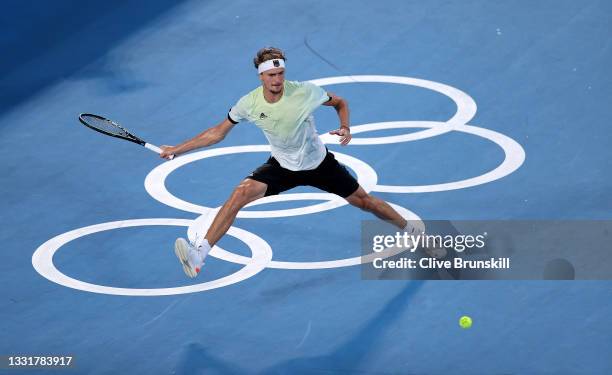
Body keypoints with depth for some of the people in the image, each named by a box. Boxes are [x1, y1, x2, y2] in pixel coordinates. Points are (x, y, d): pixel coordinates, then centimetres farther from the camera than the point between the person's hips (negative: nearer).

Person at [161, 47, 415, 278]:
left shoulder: (305, 92, -24)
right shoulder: (249, 103, -18)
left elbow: (340, 103, -4)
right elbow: (218, 132, -4)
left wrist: (345, 127, -23)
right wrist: (177, 150, -6)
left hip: (319, 163, -1)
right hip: (282, 166, 1)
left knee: (364, 201, 5)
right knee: (241, 193, -23)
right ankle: (198, 254, -27)